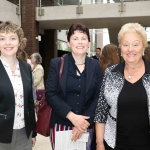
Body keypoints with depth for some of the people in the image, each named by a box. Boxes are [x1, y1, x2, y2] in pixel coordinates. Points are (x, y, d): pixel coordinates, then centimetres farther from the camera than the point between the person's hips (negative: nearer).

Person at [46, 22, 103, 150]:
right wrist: (72, 116, -16)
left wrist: (85, 121, -11)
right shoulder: (57, 64, -1)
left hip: (87, 125, 2)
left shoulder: (95, 66, 4)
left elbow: (98, 97, 0)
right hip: (61, 124, -1)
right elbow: (50, 94, -7)